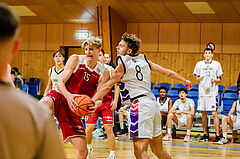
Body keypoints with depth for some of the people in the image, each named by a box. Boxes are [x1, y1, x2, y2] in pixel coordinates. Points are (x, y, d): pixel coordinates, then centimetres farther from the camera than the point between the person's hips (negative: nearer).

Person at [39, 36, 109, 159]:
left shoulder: (103, 73, 4)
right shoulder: (76, 60, -3)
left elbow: (99, 97, -2)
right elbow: (60, 83, -8)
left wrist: (96, 104, -29)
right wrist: (68, 95, -31)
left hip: (74, 110, 3)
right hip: (59, 96, -3)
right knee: (44, 104, -43)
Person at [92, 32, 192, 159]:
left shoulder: (123, 64, 2)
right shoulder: (144, 61, 19)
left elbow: (107, 86, -5)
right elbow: (168, 73, 24)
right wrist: (184, 81, 39)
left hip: (140, 104, -8)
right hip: (153, 104, 8)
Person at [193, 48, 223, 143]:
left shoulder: (216, 64, 1)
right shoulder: (199, 64, 7)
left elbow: (219, 79, 5)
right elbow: (197, 79, 13)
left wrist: (215, 80, -16)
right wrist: (199, 78, -10)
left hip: (213, 92, -3)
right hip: (202, 91, 3)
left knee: (214, 114, -8)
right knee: (203, 114, 6)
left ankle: (217, 135, -7)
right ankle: (205, 134, 16)